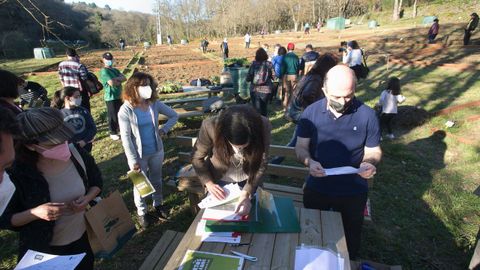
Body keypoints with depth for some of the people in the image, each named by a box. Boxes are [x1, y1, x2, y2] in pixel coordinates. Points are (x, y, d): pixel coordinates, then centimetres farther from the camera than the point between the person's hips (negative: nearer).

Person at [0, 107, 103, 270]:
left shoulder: (77, 154, -17)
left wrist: (87, 199, -18)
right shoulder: (17, 172, -23)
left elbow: (96, 182, 2)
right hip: (41, 250, -2)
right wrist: (35, 213, -28)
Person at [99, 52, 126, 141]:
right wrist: (119, 81, -5)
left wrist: (116, 79, -16)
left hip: (119, 96, 8)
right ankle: (113, 133, 12)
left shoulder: (115, 70, 14)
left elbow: (124, 78, 0)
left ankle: (120, 129, 34)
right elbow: (112, 83, -24)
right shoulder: (104, 71, -12)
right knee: (112, 115, 0)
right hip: (110, 97, -8)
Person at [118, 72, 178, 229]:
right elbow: (125, 137, -16)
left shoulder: (154, 104, -7)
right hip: (139, 154, -3)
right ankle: (142, 212, 35)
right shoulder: (126, 110, -16)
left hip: (156, 151, 3)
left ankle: (158, 205, 44)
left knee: (156, 180, 21)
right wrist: (133, 160, -16)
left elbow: (174, 116, 6)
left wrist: (164, 130, -6)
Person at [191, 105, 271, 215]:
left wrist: (246, 193, -29)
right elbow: (197, 158, -13)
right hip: (219, 181, -1)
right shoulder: (210, 126, -32)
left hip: (247, 181, 1)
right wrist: (208, 183, -22)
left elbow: (261, 165, -19)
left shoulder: (263, 127, -30)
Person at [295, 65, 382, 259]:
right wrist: (309, 162, -27)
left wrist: (370, 163, -26)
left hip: (353, 193, 0)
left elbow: (374, 151, -4)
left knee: (349, 244, 24)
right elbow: (300, 147, -7)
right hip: (316, 190, 1)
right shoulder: (311, 112, -12)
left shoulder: (367, 115, -13)